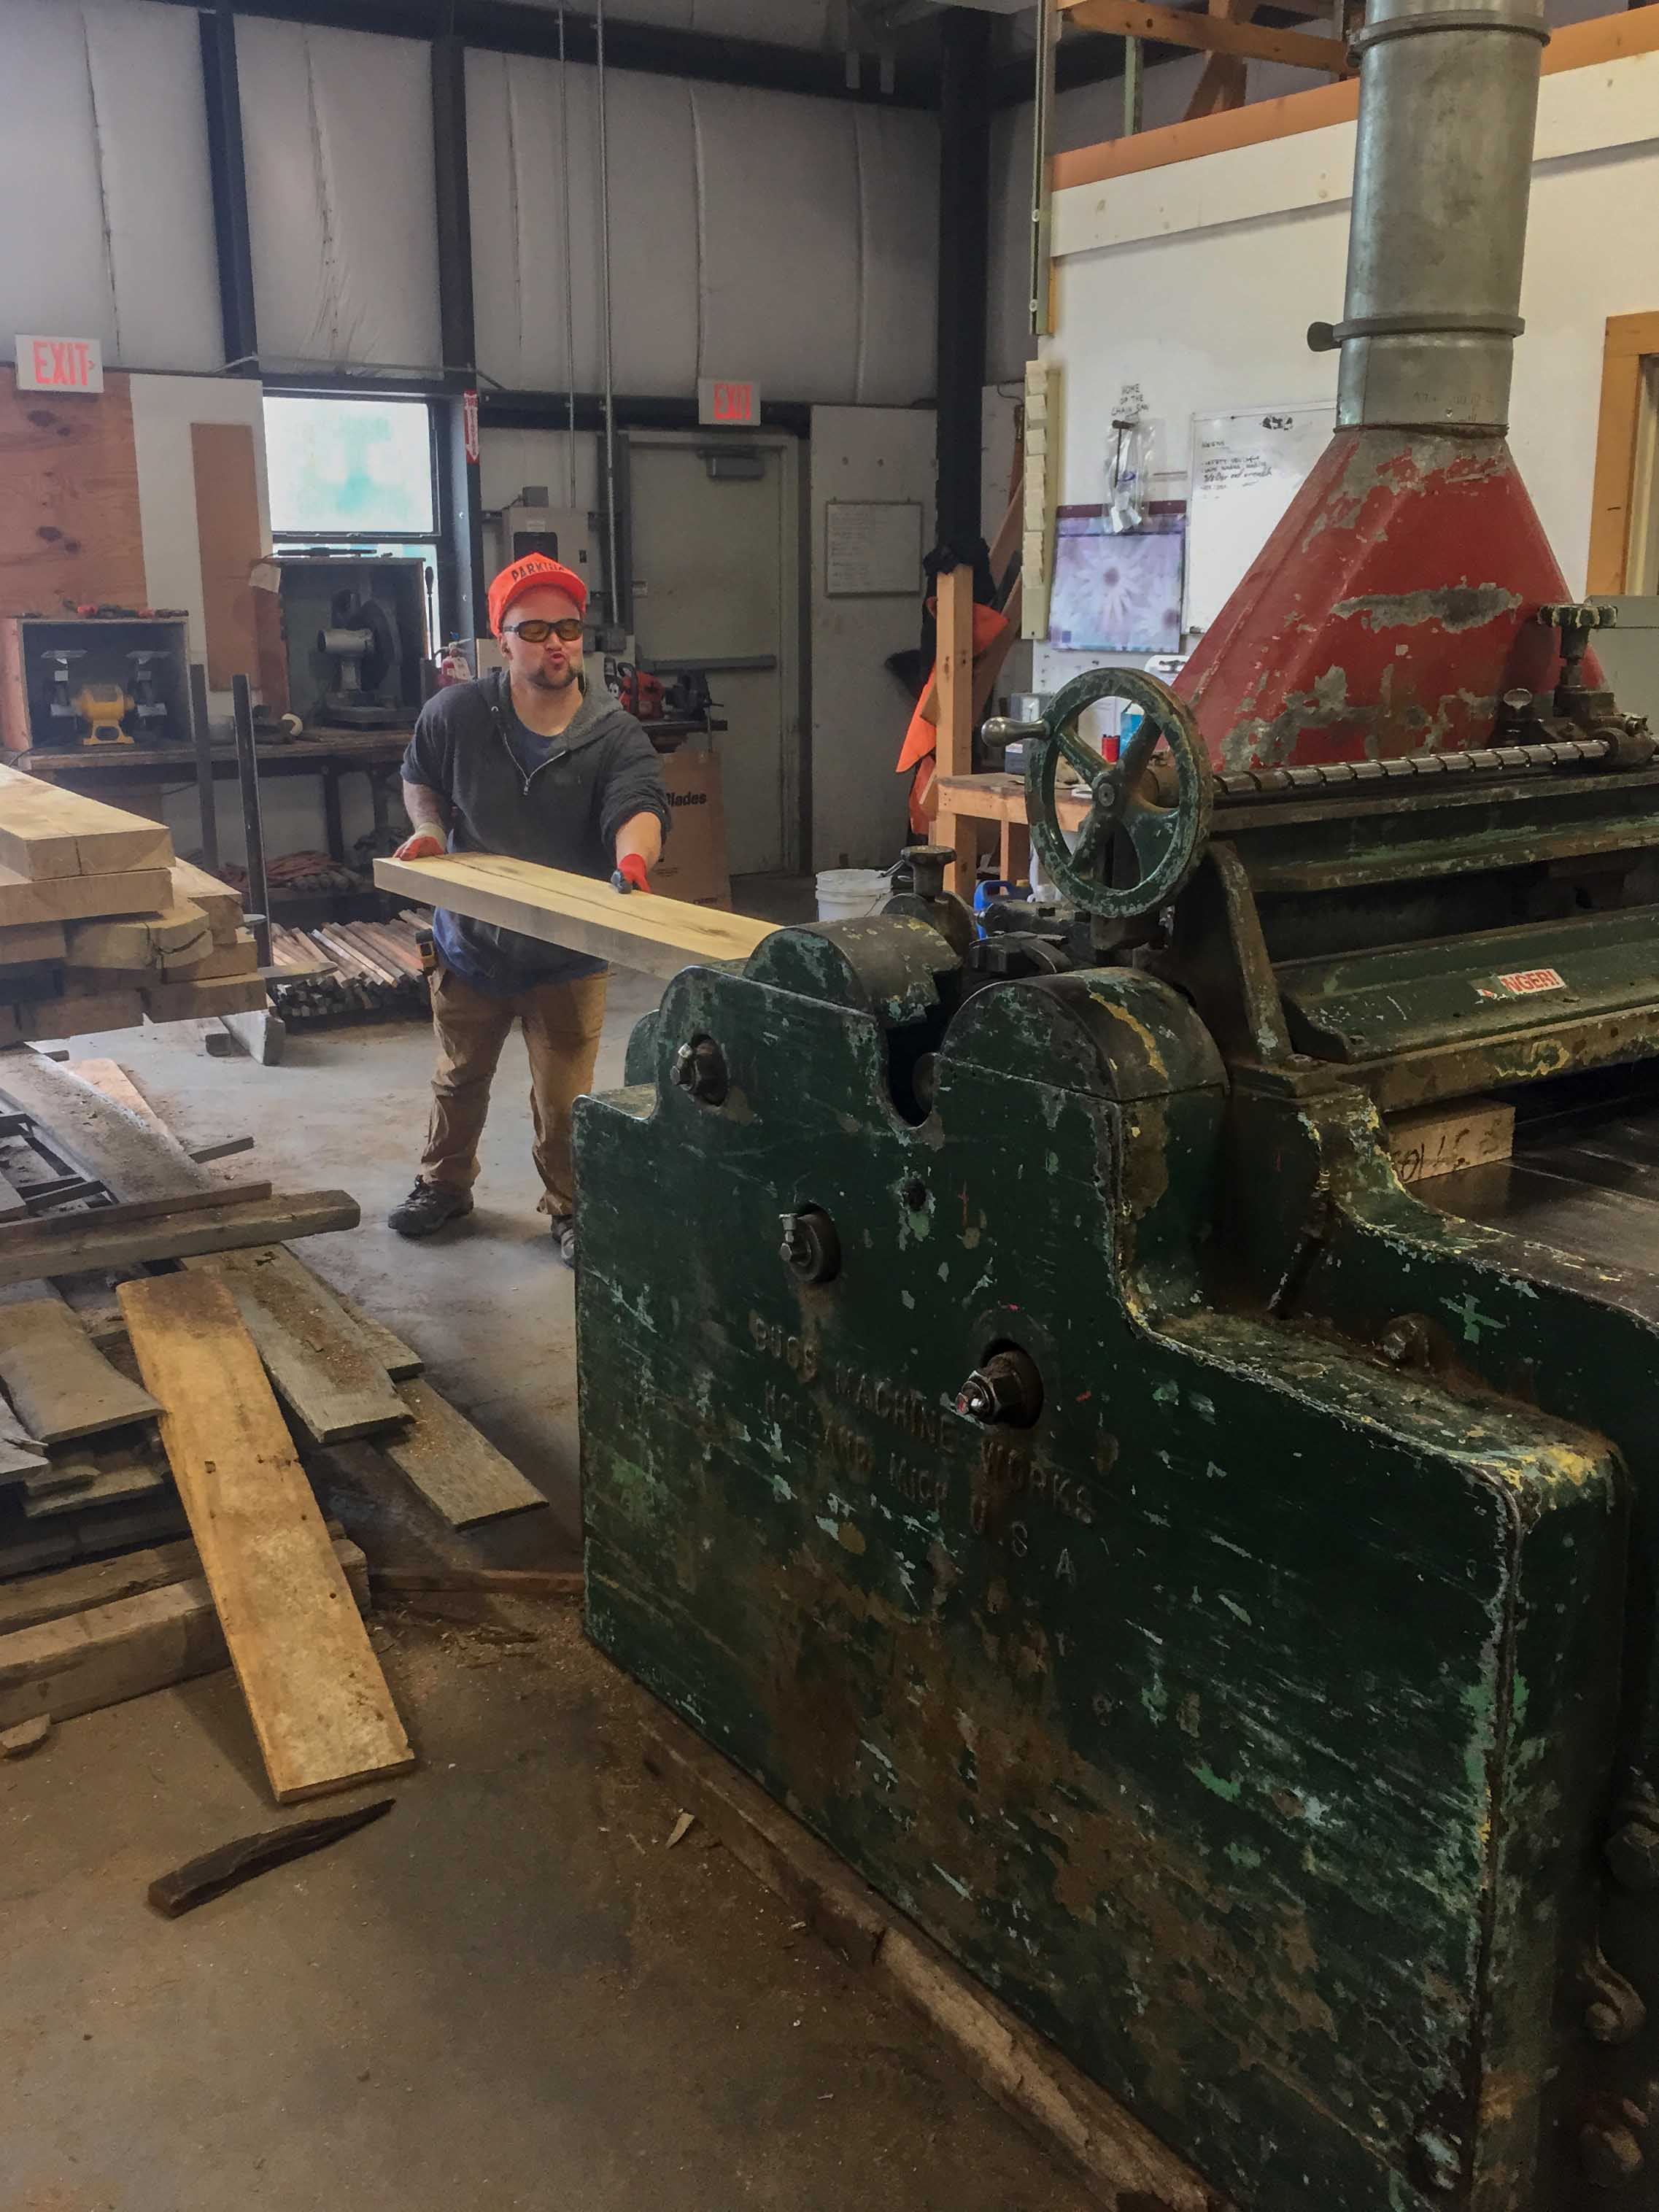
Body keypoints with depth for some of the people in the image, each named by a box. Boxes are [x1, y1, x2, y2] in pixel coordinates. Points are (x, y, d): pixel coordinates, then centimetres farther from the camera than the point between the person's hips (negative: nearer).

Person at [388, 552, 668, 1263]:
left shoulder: (615, 736, -14)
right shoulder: (456, 714, -9)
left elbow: (638, 806, -32)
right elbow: (419, 776, 10)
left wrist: (632, 858, -54)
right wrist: (429, 829, -10)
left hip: (568, 957, -2)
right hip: (471, 941, 2)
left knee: (564, 1099, 6)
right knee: (459, 1079, 22)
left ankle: (570, 1207, 28)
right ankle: (445, 1185, 45)